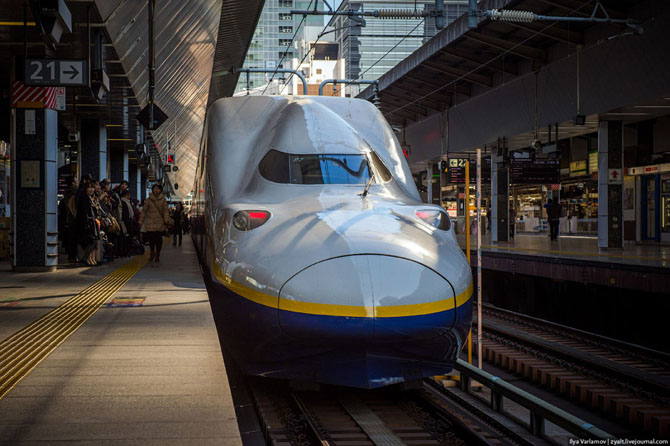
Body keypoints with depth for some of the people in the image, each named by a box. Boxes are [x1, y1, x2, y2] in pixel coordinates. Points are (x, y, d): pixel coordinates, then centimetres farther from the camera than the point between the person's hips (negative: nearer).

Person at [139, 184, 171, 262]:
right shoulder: (148, 200, 6)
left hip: (160, 223, 0)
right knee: (151, 237, -6)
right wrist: (141, 222, 7)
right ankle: (152, 252, 19)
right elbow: (144, 211, 9)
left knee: (159, 238, -2)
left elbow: (166, 210, 0)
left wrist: (166, 220, -13)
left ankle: (157, 254, 13)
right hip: (150, 222, 0)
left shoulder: (163, 200, 6)